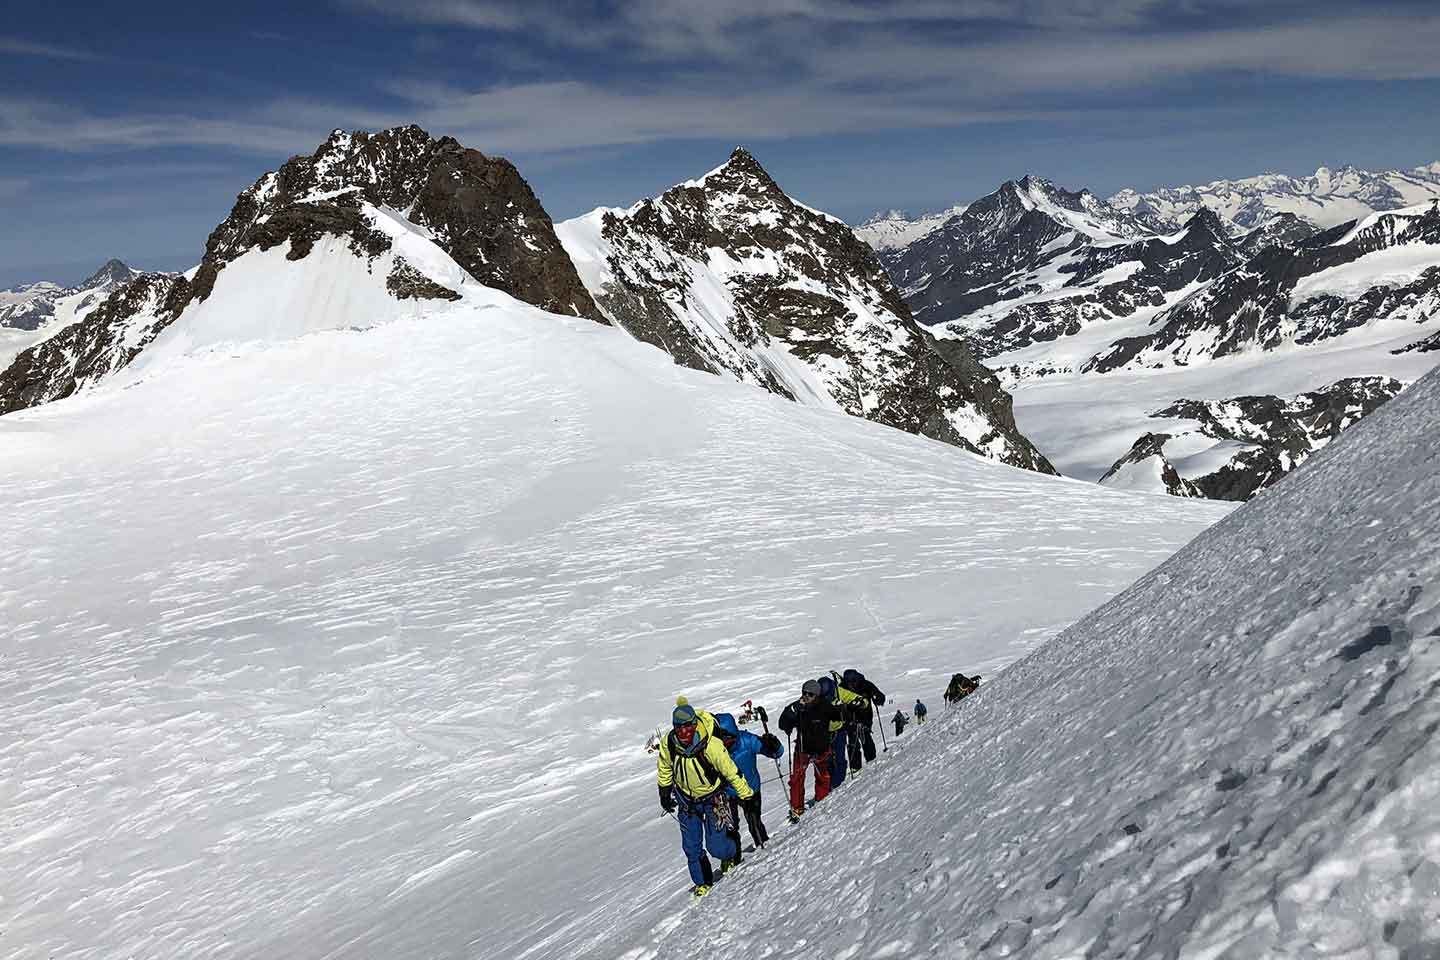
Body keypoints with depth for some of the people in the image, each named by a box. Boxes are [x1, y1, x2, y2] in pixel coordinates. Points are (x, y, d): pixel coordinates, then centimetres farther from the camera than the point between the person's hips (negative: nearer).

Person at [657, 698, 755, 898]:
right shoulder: (668, 743, -20)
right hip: (686, 800, 3)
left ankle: (732, 854, 32)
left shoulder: (711, 745, -32)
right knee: (691, 848, 7)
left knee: (716, 846, -4)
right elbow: (664, 768, 3)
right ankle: (702, 882, 31)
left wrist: (747, 796, -9)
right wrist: (664, 792, 12)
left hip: (712, 797, -3)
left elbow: (731, 772, -19)